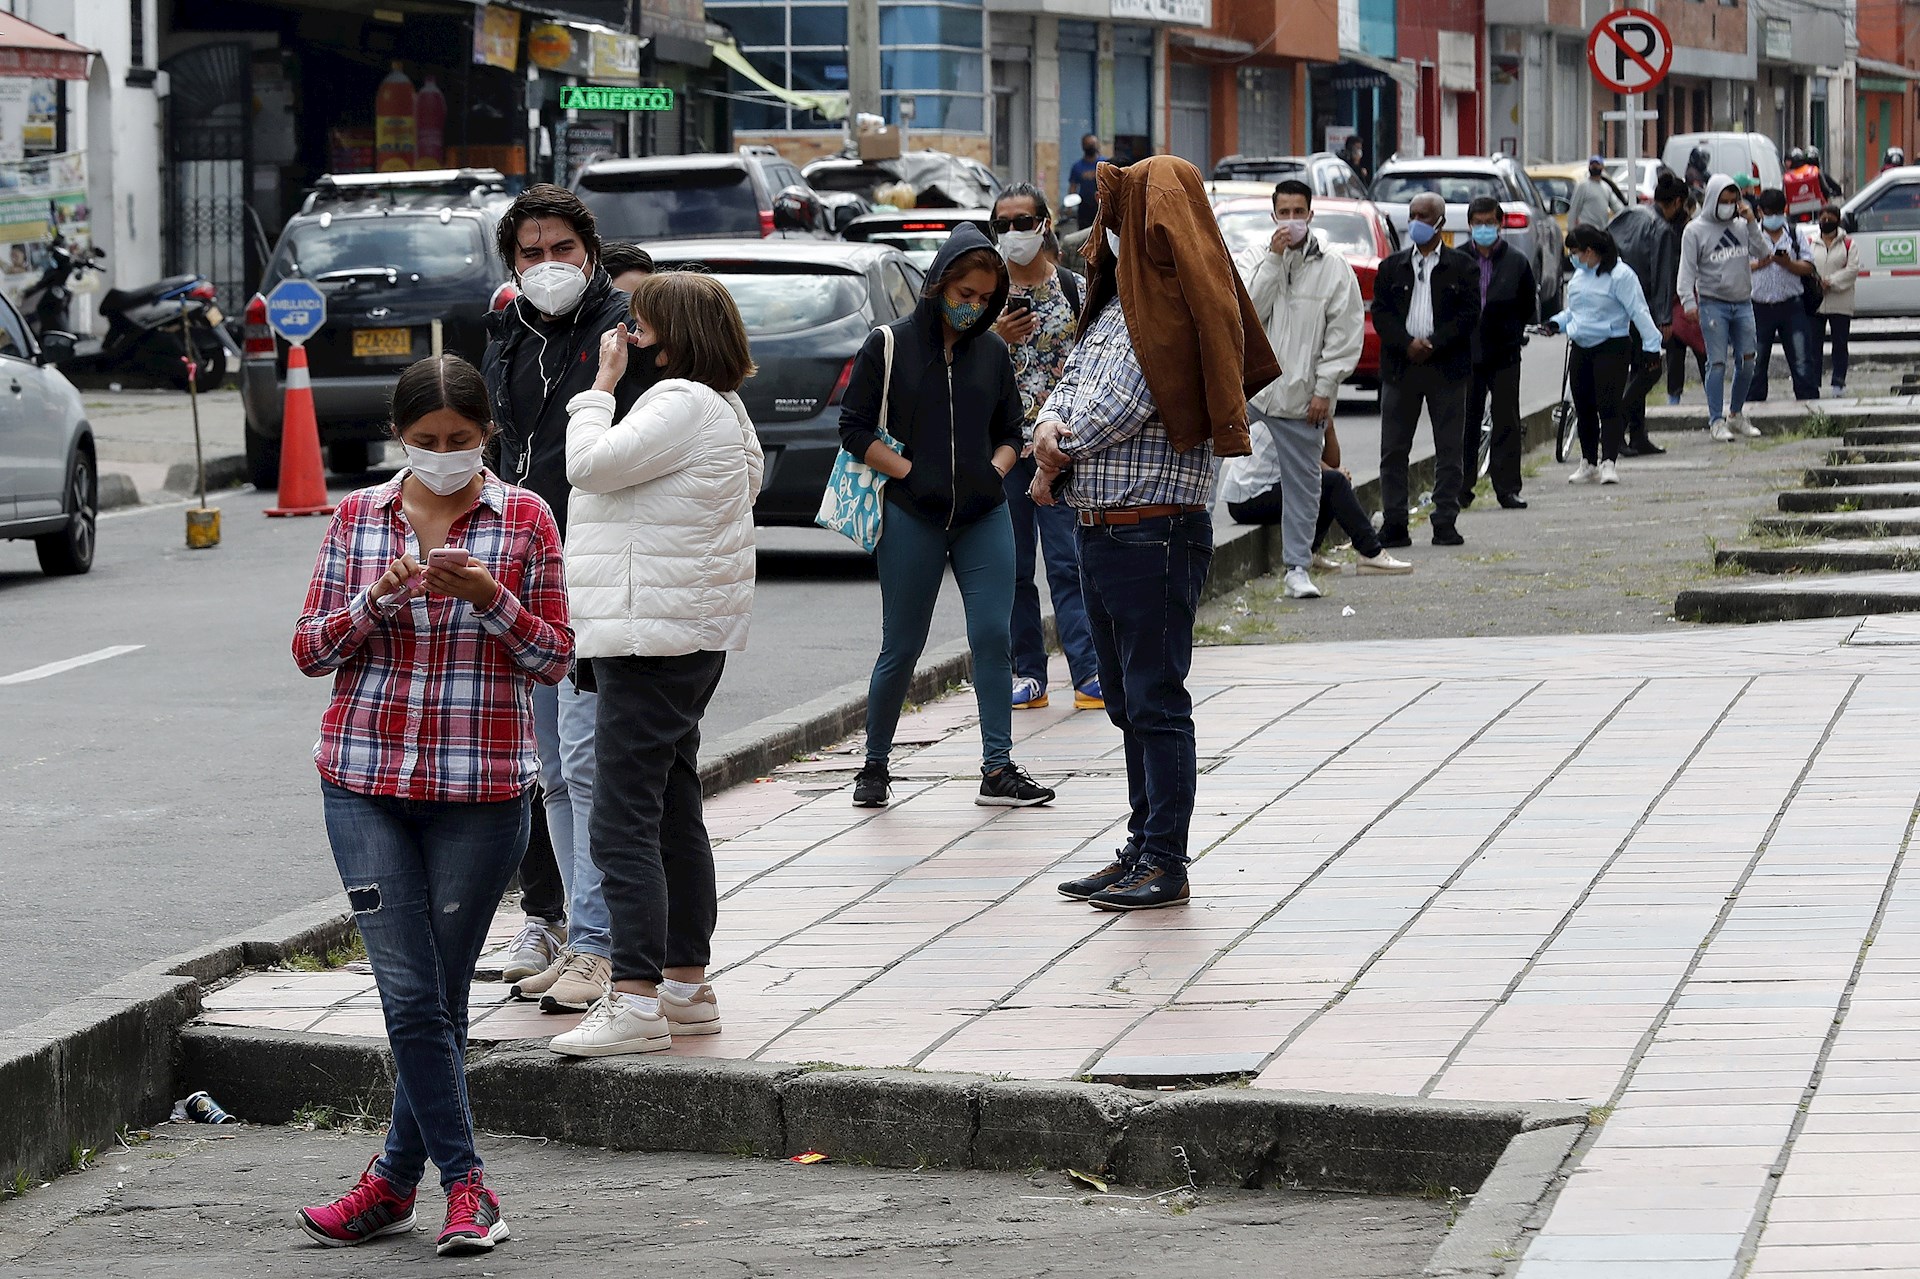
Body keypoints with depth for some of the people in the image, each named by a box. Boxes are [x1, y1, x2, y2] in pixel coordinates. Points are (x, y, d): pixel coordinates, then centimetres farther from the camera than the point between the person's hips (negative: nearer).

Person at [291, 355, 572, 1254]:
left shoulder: (525, 520, 0)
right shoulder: (358, 517, 5)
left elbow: (554, 659, 0)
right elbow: (310, 650, 5)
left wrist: (490, 598, -17)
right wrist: (377, 596, -13)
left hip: (482, 787, -1)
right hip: (367, 783, 1)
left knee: (441, 994, 5)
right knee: (409, 991, -7)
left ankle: (396, 1180, 17)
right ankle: (464, 1182, 1)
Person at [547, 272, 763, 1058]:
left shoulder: (684, 404, -15)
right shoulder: (723, 408, 18)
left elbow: (591, 463, -17)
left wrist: (602, 387, -4)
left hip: (652, 633, -11)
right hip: (694, 635, 11)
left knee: (625, 824, -13)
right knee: (675, 817, 15)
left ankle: (637, 1002, -16)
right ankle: (687, 986, 21)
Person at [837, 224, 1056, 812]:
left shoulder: (992, 351, 9)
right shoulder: (889, 346, -1)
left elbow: (1011, 431, 18)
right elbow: (855, 429, -2)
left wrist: (994, 471, -1)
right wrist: (912, 473, -10)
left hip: (984, 518, 3)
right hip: (911, 519, -3)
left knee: (993, 637, -6)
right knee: (901, 649, 2)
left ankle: (998, 770, -3)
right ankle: (875, 767, 17)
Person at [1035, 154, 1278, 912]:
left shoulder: (1170, 313, -14)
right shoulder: (1118, 304, 16)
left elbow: (1119, 407, -17)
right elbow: (1071, 380, 19)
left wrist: (1058, 458, 0)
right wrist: (1049, 426, -4)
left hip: (1155, 530, -10)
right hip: (1102, 531, 10)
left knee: (1156, 701, -5)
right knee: (1128, 701, 15)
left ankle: (1166, 865, -1)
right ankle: (1142, 849, 23)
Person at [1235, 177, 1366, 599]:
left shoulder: (1334, 269, 0)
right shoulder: (1253, 259, 6)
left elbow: (1346, 335, -1)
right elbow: (1246, 311, -10)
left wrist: (1324, 390, -7)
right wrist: (1273, 260, -14)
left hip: (1301, 396, -1)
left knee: (1302, 484, 6)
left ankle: (1298, 568, 13)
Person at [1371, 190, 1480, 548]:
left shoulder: (1461, 267, 4)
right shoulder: (1392, 267, 12)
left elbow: (1469, 314, -3)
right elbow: (1380, 313, 4)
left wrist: (1433, 343, -13)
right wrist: (1407, 344, -12)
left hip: (1447, 367, -2)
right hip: (1400, 367, 2)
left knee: (1448, 450, 0)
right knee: (1393, 451, 0)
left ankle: (1445, 524, 5)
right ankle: (1393, 525, 4)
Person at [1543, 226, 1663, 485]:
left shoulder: (1620, 276, -12)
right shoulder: (1580, 275, 13)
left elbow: (1638, 311, -14)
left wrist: (1651, 344, -20)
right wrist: (1558, 322, 8)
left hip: (1612, 349, -8)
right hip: (1581, 350, 8)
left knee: (1608, 406, -12)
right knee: (1584, 408, 11)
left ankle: (1609, 463, -13)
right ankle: (1588, 463, 20)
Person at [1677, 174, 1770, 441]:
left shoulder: (1740, 226, 10)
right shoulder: (1696, 230, -1)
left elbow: (1761, 250, 4)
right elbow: (1687, 269, -4)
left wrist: (1750, 222, -2)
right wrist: (1688, 301, -16)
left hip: (1742, 303, 4)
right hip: (1713, 304, -4)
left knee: (1747, 363, 5)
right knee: (1717, 364, -7)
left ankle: (1736, 415, 20)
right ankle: (1716, 421, -3)